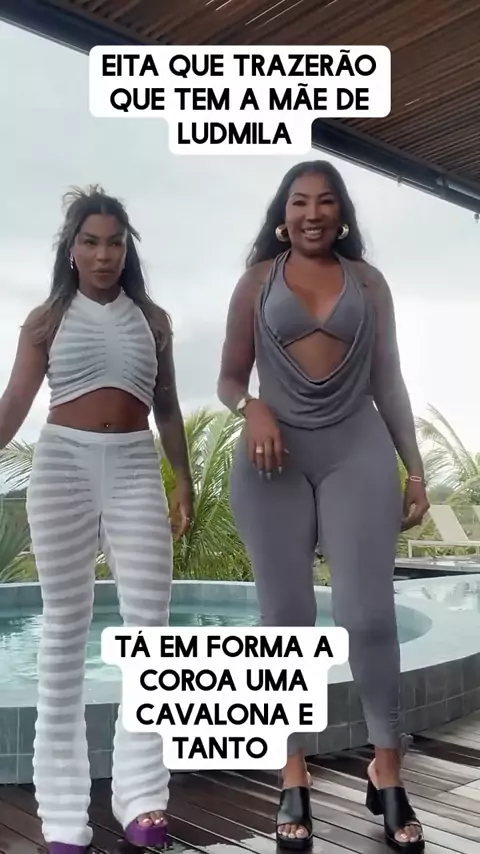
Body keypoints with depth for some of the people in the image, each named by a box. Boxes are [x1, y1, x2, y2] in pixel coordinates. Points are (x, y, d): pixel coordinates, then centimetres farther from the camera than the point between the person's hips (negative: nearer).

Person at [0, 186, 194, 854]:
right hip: (63, 465, -2)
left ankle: (141, 794, 5)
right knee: (65, 626, 1)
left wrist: (184, 481, 12)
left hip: (136, 469, 2)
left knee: (149, 619, -4)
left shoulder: (152, 320, 12)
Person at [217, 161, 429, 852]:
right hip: (275, 457, 0)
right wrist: (251, 408, -14)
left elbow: (388, 381, 12)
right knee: (286, 617, 1)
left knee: (369, 614, -6)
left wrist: (416, 469, 7)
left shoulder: (369, 281, 13)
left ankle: (387, 774, 9)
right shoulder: (257, 280, 12)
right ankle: (294, 779, 10)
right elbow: (229, 377, 9)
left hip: (357, 451, 0)